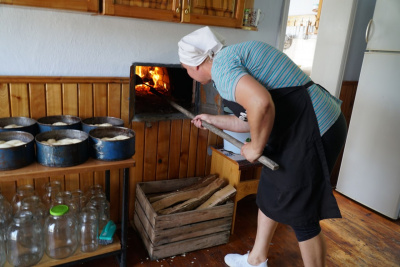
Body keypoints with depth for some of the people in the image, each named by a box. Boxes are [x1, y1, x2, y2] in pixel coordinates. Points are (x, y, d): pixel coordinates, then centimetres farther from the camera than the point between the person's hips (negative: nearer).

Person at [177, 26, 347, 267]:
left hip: (313, 131, -10)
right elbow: (250, 119, 21)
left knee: (302, 216, 4)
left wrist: (256, 147, -18)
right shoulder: (233, 59, 16)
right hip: (300, 127, 10)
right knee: (269, 196, 21)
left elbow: (261, 104, -36)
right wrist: (212, 119, 31)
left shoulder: (220, 64, -16)